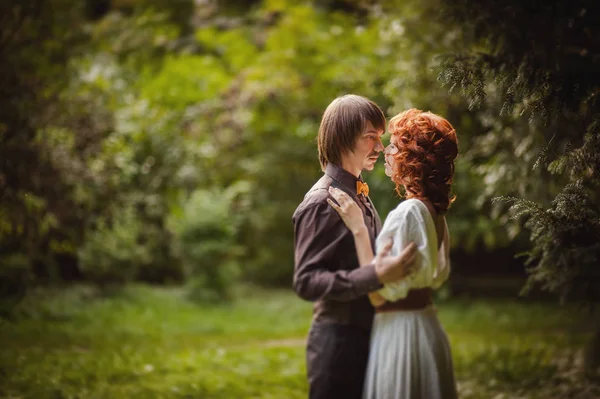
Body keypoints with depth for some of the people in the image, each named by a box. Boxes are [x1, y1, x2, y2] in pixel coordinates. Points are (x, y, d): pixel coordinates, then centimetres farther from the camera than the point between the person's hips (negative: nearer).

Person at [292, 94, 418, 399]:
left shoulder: (359, 194, 13)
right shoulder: (321, 202, -14)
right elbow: (306, 281, -21)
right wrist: (375, 276, -29)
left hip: (367, 336, 8)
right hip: (338, 340, -8)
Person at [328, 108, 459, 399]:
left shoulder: (406, 213, -21)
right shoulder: (435, 211, 7)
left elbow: (380, 293, -22)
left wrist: (358, 229, -21)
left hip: (400, 332, -9)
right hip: (427, 328, 9)